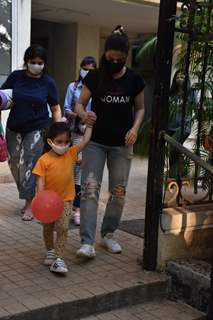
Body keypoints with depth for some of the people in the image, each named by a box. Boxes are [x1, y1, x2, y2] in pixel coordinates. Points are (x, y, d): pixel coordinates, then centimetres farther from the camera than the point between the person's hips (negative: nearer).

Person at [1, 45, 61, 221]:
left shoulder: (48, 82, -5)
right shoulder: (16, 77, -3)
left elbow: (55, 108, 0)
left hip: (37, 129, -3)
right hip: (14, 128, 3)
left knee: (29, 164, -7)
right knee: (15, 163, 7)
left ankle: (30, 203, 2)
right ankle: (29, 195, 26)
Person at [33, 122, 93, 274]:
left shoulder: (71, 153, -3)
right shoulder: (44, 160, -14)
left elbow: (85, 141, -1)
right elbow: (40, 180, -15)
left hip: (65, 199, 1)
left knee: (63, 228, -13)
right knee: (48, 228, 18)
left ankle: (58, 259, -10)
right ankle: (50, 251, 40)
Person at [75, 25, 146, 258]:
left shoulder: (134, 80, -1)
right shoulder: (94, 77, -3)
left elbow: (140, 108, 10)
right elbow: (80, 103, 1)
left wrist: (135, 128, -8)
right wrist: (83, 114, -23)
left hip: (121, 144, 2)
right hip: (95, 142, -1)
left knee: (118, 192, 7)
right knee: (89, 189, -11)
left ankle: (108, 234, 26)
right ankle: (87, 242, -11)